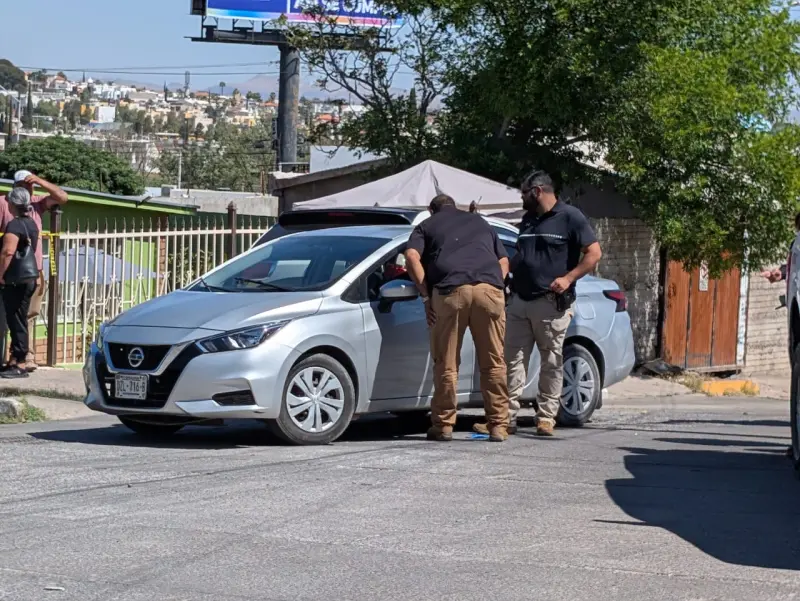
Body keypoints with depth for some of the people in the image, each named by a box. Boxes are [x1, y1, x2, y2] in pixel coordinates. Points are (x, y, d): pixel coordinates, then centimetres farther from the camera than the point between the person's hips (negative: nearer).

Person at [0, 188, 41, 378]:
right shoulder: (31, 223, 14)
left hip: (17, 280, -9)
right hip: (29, 277, 9)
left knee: (16, 321, -7)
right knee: (19, 320, 13)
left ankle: (20, 365, -7)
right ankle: (17, 361, 18)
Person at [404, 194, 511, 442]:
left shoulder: (427, 226, 24)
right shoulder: (480, 222, 34)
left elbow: (412, 256, 5)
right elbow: (504, 260, 28)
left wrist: (426, 295, 5)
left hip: (450, 291, -2)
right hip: (490, 289, 2)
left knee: (446, 364, 5)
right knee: (493, 363, 7)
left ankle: (443, 426, 8)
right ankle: (498, 426, 5)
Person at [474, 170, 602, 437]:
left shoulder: (569, 217, -2)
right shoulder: (528, 220, 20)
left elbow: (594, 253, -7)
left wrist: (568, 278, -16)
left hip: (551, 303, -7)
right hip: (519, 301, 7)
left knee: (552, 362, 1)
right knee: (512, 360, 1)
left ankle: (546, 417, 7)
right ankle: (507, 417, 1)